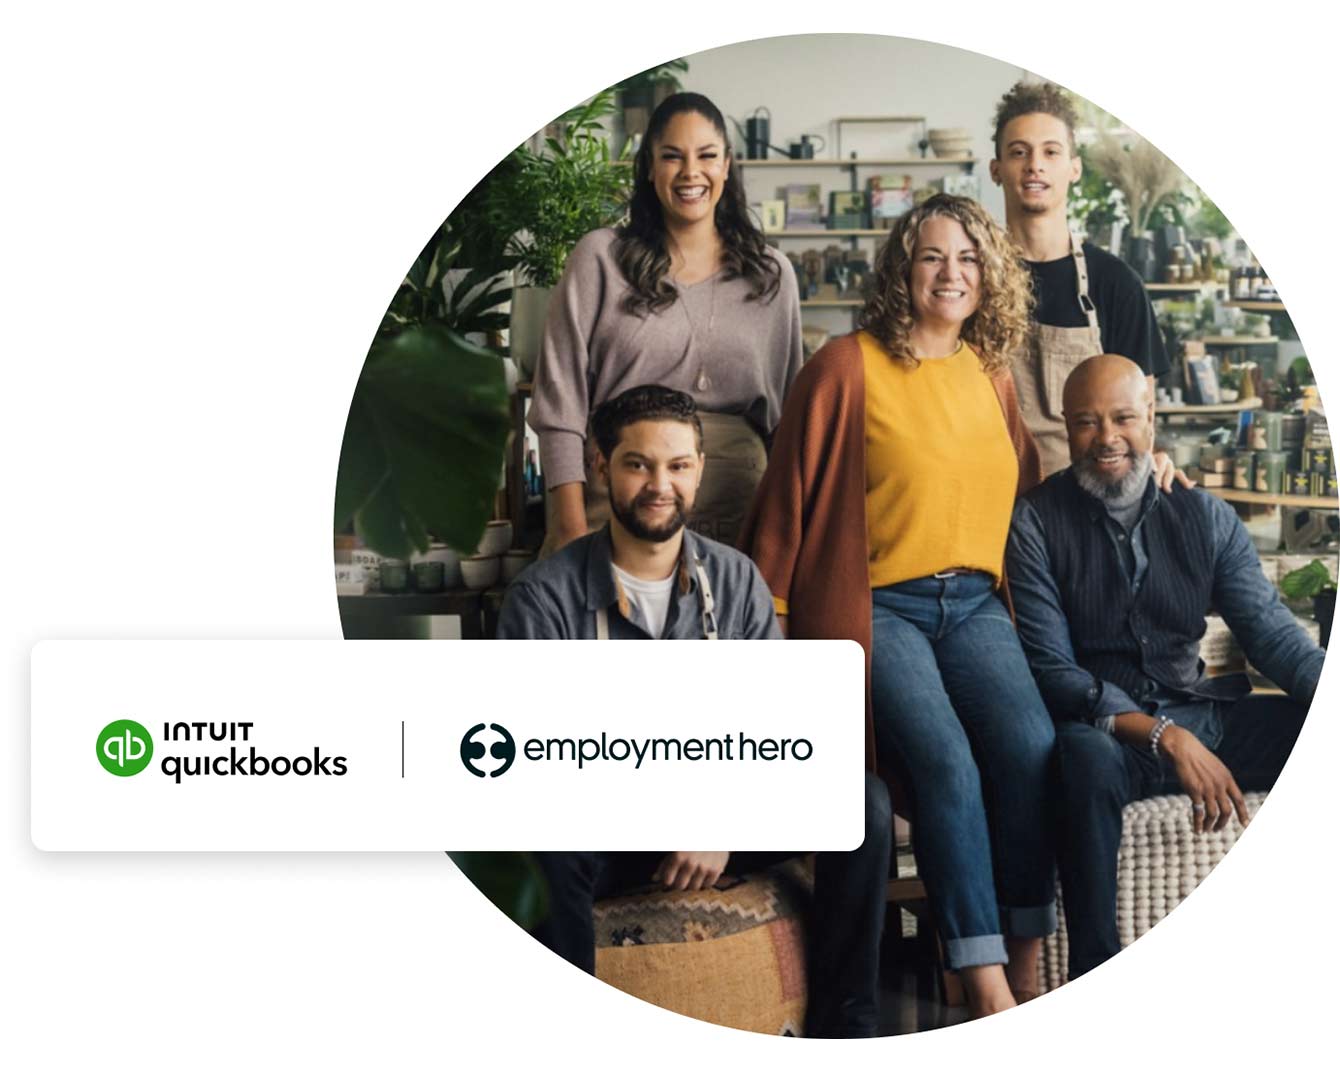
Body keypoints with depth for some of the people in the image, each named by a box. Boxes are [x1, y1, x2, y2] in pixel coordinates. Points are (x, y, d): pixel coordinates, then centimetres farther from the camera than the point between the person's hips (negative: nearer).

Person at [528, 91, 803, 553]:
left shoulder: (772, 275, 12)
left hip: (735, 508, 2)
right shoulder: (600, 258, 4)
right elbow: (559, 401, 0)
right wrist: (572, 529, -7)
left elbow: (787, 411, 17)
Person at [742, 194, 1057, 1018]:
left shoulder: (992, 376, 15)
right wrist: (768, 619, 2)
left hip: (975, 603, 5)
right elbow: (789, 499, 2)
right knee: (947, 765, -26)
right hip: (878, 607, -4)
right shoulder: (848, 368, -1)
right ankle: (988, 984, -20)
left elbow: (1025, 487, 28)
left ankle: (1028, 965, -12)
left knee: (1032, 748, -23)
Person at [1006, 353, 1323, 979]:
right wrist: (1165, 738, -24)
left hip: (1199, 715, 4)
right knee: (1087, 757, -39)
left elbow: (1272, 633, 1)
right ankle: (1096, 976, -29)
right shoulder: (1035, 523, -4)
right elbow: (1051, 670, -11)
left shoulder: (1204, 517, 8)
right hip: (1102, 727, -4)